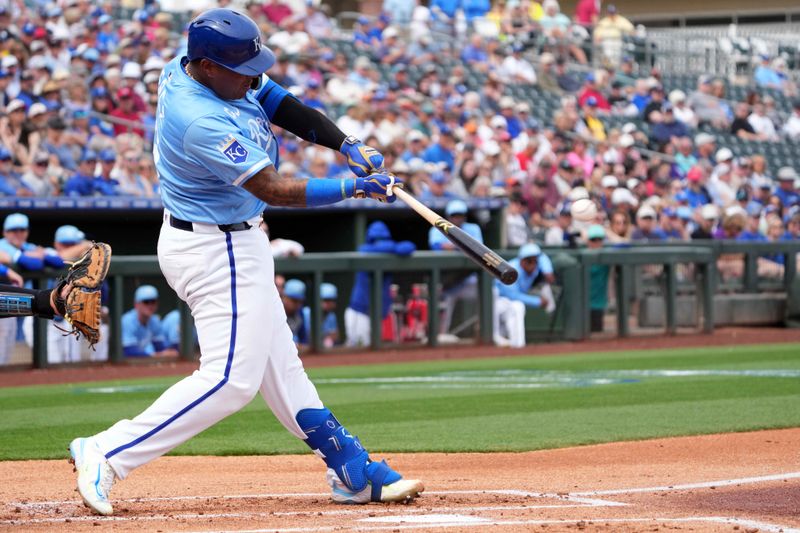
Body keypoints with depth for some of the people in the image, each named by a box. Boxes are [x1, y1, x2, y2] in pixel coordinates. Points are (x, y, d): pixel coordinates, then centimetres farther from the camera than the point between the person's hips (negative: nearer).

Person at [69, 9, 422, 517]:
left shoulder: (188, 67, -3)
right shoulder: (201, 122, -31)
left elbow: (282, 104, 3)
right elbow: (274, 190, -28)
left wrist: (347, 145, -10)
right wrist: (354, 187, -23)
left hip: (237, 244, 11)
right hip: (217, 253, -11)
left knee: (279, 364, 15)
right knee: (232, 378, -11)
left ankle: (355, 473, 21)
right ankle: (107, 453, -10)